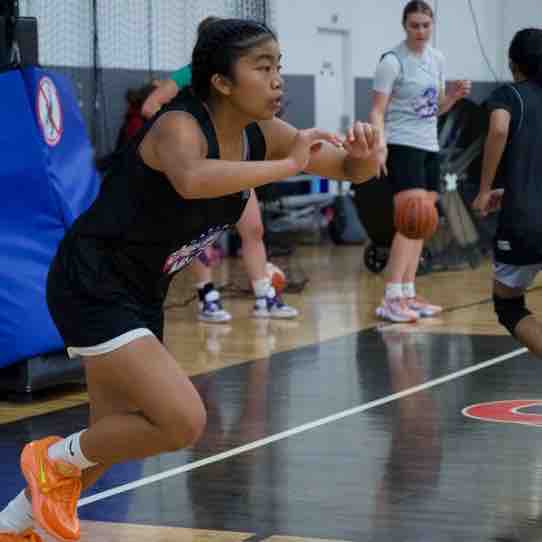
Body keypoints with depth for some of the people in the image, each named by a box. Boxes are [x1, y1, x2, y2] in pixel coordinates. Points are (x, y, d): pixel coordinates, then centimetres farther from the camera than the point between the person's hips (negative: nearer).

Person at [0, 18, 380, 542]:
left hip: (141, 293, 9)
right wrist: (289, 164, -44)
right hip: (91, 285, -9)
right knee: (183, 421, -18)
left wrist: (362, 155, -20)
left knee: (116, 434, 17)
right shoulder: (179, 126, -24)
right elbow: (192, 180, -49)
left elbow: (351, 171, 3)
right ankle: (58, 459, 6)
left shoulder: (262, 135, -2)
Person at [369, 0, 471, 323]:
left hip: (430, 148, 8)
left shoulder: (437, 59, 10)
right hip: (402, 147, -8)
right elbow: (378, 111, -13)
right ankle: (391, 300, -20)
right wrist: (379, 146, -28)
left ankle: (408, 295, 13)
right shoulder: (393, 62, -10)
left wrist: (455, 96, -2)